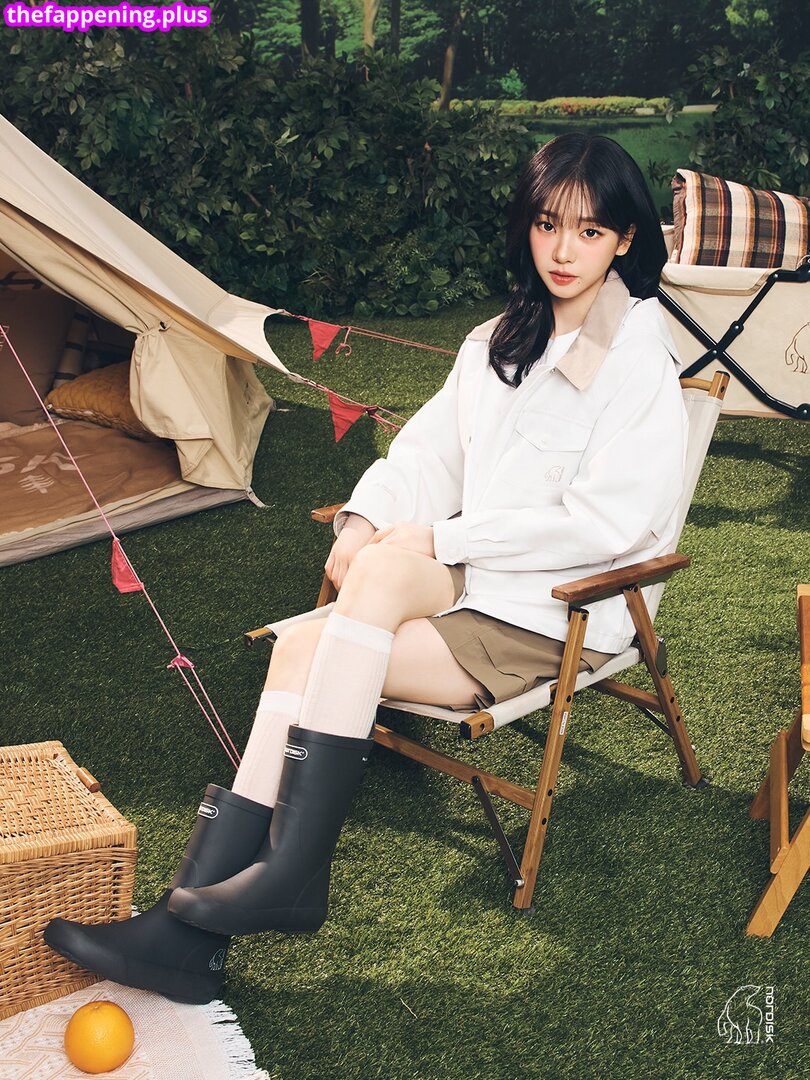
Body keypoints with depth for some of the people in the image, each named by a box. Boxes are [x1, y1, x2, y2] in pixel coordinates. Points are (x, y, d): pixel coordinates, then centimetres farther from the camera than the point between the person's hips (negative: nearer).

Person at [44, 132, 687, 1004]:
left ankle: (295, 868, -25)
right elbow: (428, 449, 13)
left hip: (564, 615, -6)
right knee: (302, 646, -20)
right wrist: (367, 516, -9)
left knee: (384, 571, -30)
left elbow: (605, 524, -16)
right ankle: (189, 922, -21)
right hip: (469, 586, 6)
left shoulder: (640, 362, -8)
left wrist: (441, 539, -14)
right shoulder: (500, 342, 15)